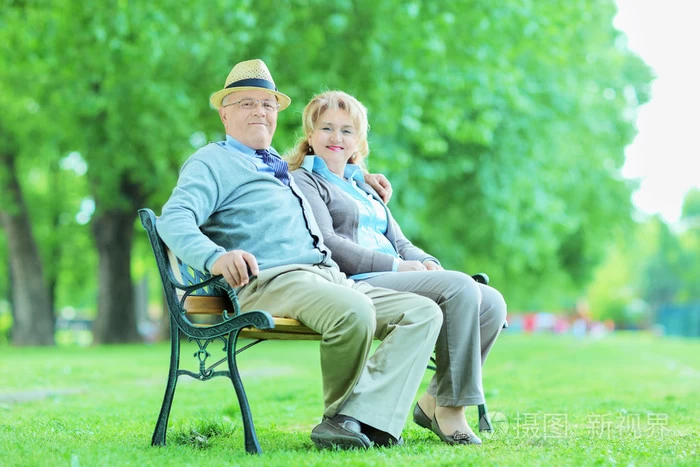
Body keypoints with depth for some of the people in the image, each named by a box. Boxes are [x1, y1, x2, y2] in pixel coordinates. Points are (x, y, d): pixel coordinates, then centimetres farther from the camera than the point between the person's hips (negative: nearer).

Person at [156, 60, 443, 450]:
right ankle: (338, 417, -12)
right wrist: (215, 257, -30)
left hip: (331, 279, 9)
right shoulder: (213, 161, 9)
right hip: (270, 282, -8)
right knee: (354, 311, -36)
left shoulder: (280, 166, 33)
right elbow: (174, 219, -10)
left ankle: (363, 418, -27)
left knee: (424, 313, -9)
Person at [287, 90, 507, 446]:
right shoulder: (302, 181, 6)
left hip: (391, 281, 8)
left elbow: (398, 241, 24)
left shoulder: (363, 187, 32)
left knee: (491, 303, -10)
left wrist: (426, 263, 0)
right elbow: (326, 244, -9)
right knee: (461, 287, -26)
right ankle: (450, 407, -20)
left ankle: (434, 402, -7)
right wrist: (397, 266, -15)